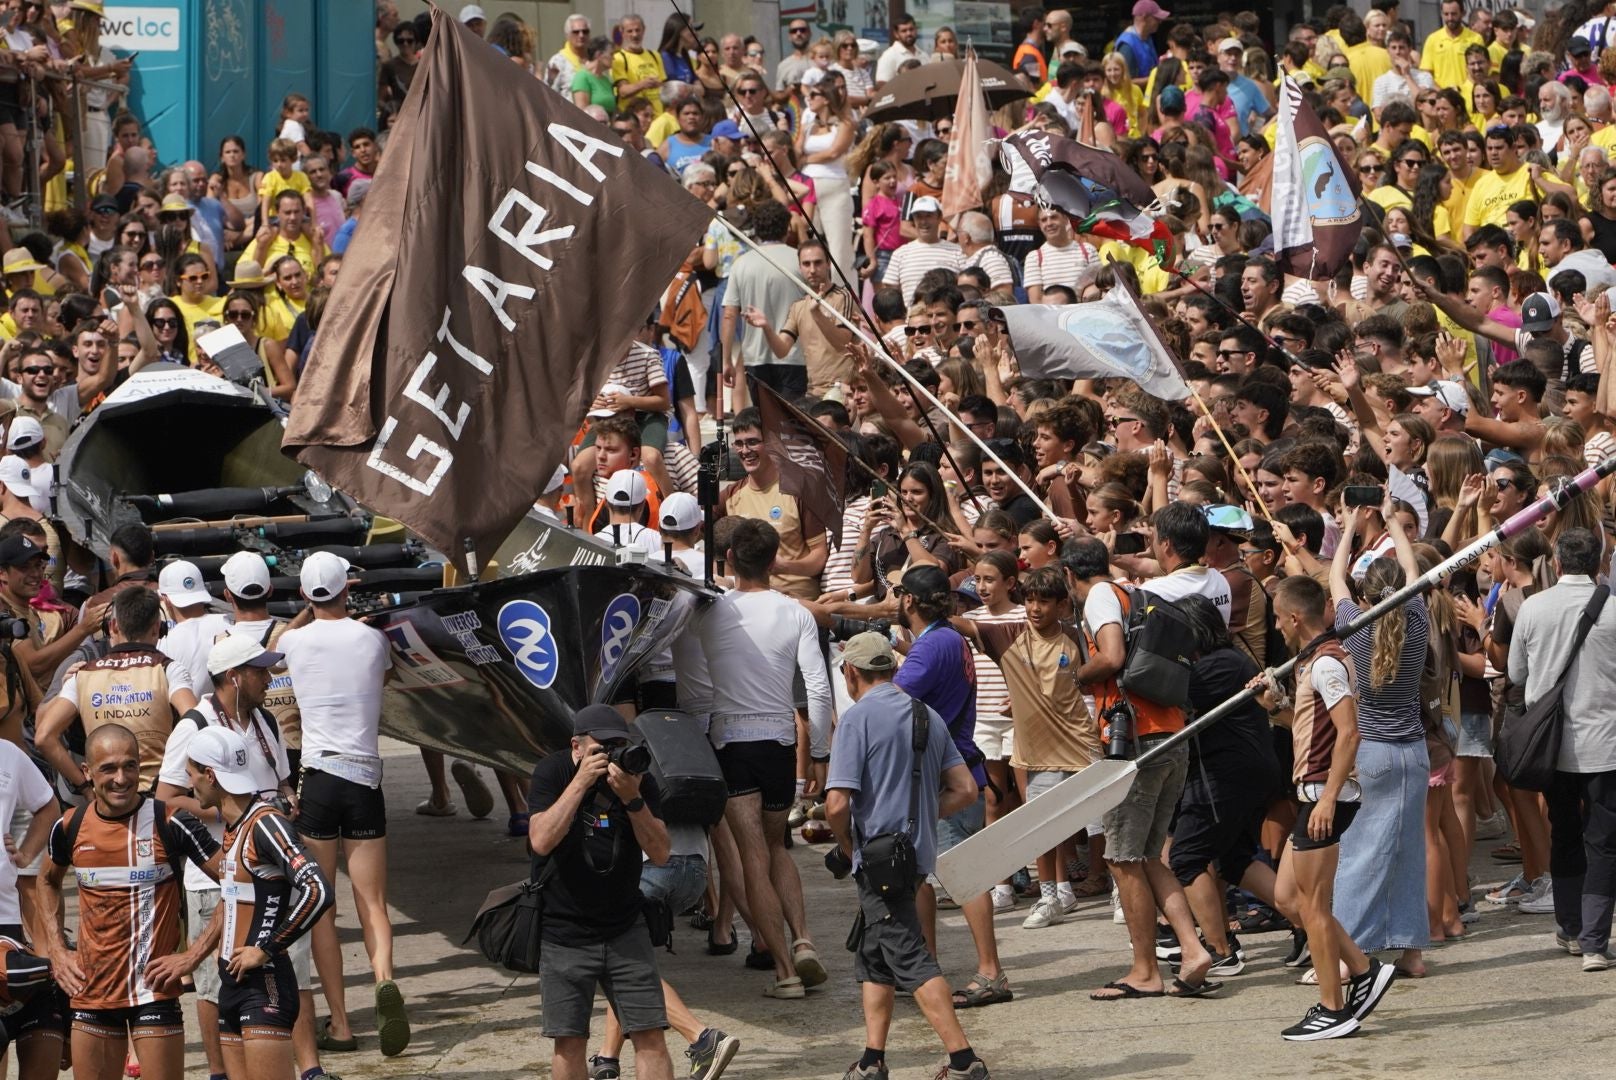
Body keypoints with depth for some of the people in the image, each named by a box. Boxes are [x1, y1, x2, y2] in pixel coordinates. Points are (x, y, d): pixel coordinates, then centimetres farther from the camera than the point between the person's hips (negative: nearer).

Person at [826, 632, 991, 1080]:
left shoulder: (858, 719, -12)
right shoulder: (928, 716, 11)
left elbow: (836, 804, -18)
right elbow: (965, 790, 9)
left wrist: (847, 846, 0)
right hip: (918, 853, 8)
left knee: (910, 959, -8)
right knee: (872, 957, 18)